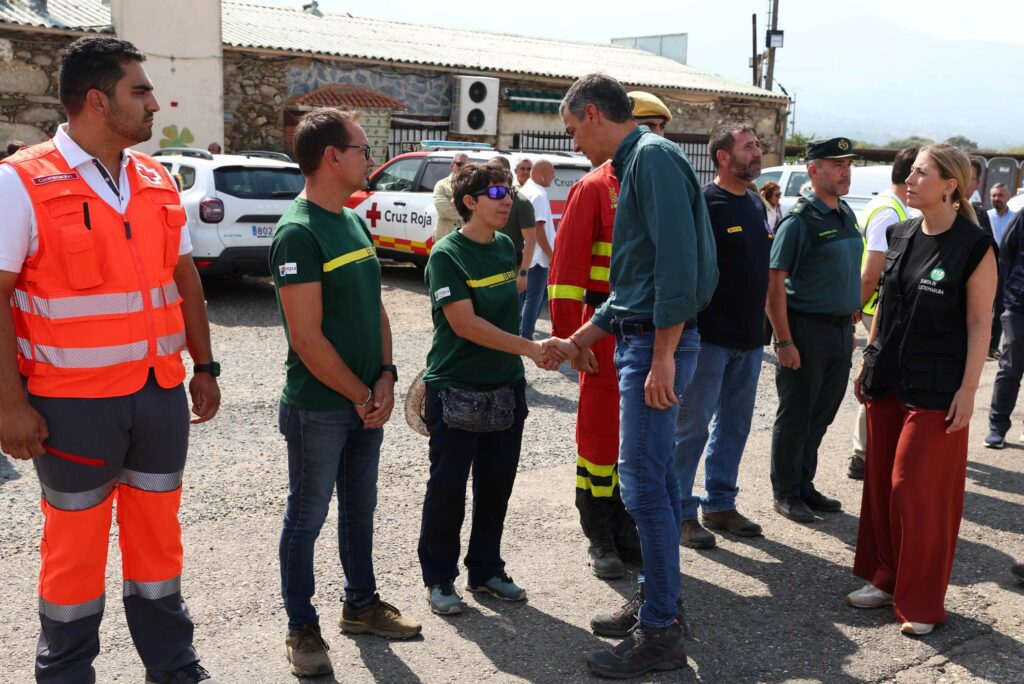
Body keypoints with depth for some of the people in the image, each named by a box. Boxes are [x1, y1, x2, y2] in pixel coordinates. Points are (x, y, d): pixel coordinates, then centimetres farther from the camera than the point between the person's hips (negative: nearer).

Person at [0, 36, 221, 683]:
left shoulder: (158, 181, 8)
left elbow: (186, 279, 14)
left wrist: (204, 368, 12)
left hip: (162, 392, 5)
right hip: (73, 404, -5)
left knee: (157, 533, 15)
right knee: (76, 544, 9)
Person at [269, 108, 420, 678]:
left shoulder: (356, 223, 8)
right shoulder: (299, 232, -18)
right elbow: (308, 339, -21)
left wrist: (385, 377, -2)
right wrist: (362, 396, -13)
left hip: (366, 403, 8)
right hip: (318, 409, -8)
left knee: (361, 509, 20)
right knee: (307, 518, 8)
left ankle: (362, 604, 37)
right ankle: (303, 627, 23)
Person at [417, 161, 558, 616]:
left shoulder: (505, 246, 7)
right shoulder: (447, 254, -14)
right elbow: (465, 324, -21)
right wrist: (530, 348, -24)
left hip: (506, 388, 7)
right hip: (455, 392, -6)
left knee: (496, 485, 13)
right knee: (448, 488, 4)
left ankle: (486, 570, 29)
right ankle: (439, 578, 19)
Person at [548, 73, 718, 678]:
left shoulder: (653, 156, -11)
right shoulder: (634, 164, 20)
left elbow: (678, 260, -22)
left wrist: (663, 356, -24)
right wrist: (580, 339, 26)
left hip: (659, 342, -10)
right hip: (642, 336, 10)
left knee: (644, 483, -7)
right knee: (656, 477, 15)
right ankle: (662, 606, 26)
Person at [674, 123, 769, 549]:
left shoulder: (757, 205, 14)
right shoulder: (703, 203, -11)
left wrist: (764, 324, 17)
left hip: (749, 337, 8)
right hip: (710, 336, -8)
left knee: (735, 424, 15)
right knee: (692, 425, 0)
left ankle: (720, 504, 27)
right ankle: (681, 513, 10)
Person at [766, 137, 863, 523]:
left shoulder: (847, 216, 12)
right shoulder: (800, 220, -12)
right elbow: (774, 284, -16)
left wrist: (850, 327, 15)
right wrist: (784, 341, -19)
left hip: (841, 329, 7)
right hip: (806, 329, -7)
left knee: (821, 415, 14)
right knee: (796, 416, 3)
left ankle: (804, 485, 27)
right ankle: (786, 492, 15)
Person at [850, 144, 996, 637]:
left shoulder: (974, 247, -10)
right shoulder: (900, 236, 8)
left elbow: (979, 324, -10)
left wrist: (968, 390, -13)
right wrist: (868, 362, 13)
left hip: (936, 388, -6)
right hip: (887, 380, 6)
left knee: (918, 492, -2)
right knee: (881, 483, 11)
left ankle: (921, 602, 13)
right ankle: (885, 580, 27)